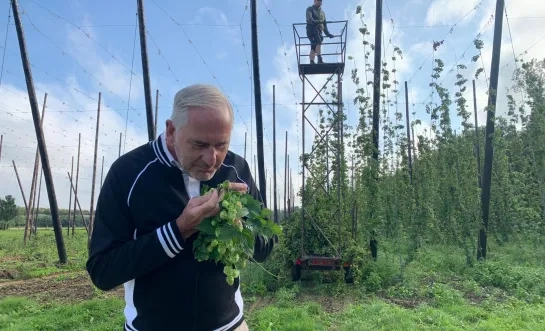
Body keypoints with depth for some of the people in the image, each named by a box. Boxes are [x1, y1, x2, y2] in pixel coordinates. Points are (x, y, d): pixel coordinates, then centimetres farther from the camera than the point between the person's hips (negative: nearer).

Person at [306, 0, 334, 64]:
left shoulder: (322, 12, 29)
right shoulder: (310, 9, 11)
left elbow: (324, 24, 25)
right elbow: (309, 19, -8)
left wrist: (328, 34, 14)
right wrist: (317, 22, -23)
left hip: (319, 31, 6)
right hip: (311, 29, -5)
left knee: (314, 47, -7)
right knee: (318, 43, -26)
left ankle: (312, 62, -16)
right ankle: (319, 59, -38)